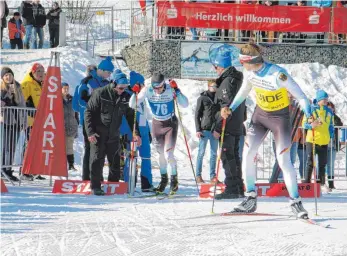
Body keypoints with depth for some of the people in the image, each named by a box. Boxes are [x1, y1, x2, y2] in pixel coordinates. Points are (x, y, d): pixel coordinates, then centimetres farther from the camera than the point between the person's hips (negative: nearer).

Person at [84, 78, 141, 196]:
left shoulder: (126, 97, 2)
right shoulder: (100, 93, -11)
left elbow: (131, 116, 12)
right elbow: (89, 112, -9)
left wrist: (136, 133, 2)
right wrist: (90, 132, -16)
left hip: (114, 135, 4)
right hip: (98, 134, -4)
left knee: (115, 162, 5)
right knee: (97, 160, -6)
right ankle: (95, 187, 0)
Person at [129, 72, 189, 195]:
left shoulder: (170, 89, -23)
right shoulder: (147, 90, -18)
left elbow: (184, 104, -31)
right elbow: (132, 105, -15)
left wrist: (176, 90, -40)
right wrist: (135, 93, -32)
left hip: (171, 124, -3)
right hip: (157, 124, 3)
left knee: (168, 154, -13)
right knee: (161, 154, 13)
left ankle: (174, 179, 8)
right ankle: (164, 179, 34)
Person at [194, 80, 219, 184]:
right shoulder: (202, 98, 0)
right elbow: (197, 115, 0)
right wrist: (198, 129, -8)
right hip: (204, 129, -4)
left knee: (214, 153, 5)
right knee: (201, 153, -2)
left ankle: (212, 176, 8)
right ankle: (198, 175, 2)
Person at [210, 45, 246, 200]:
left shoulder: (227, 81, -17)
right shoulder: (237, 79, 14)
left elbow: (227, 107, -22)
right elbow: (241, 104, 22)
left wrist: (218, 128, -19)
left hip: (228, 127, -10)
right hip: (237, 126, 10)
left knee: (227, 157, -7)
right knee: (234, 156, 15)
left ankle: (231, 188, -8)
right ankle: (239, 188, 20)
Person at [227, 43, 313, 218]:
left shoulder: (278, 75, -30)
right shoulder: (249, 72, -10)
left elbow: (299, 95, -26)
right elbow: (244, 90, 11)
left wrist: (309, 114, -40)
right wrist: (231, 108, 1)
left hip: (280, 117, -6)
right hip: (260, 114, 6)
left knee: (283, 160, -11)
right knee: (247, 155, -3)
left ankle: (295, 202, 0)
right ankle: (250, 199, 7)